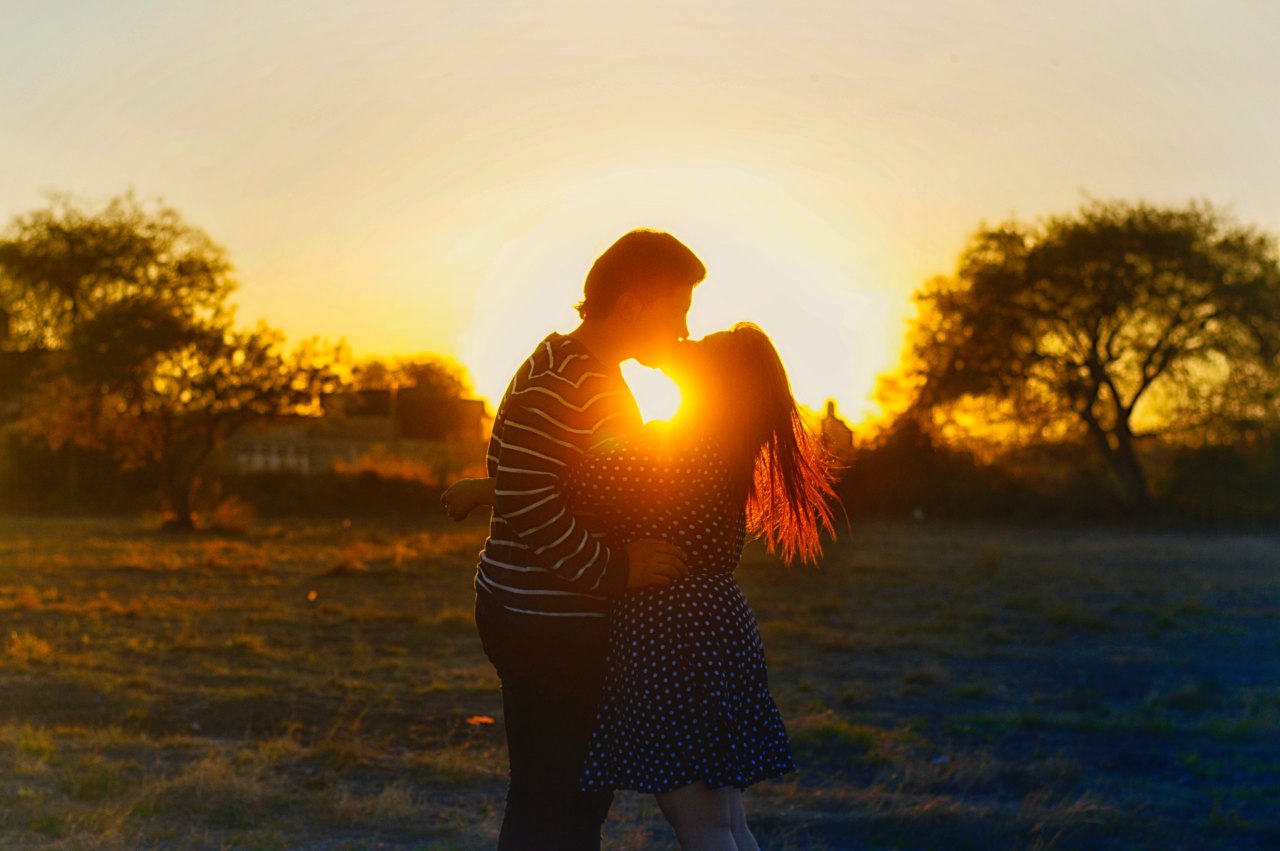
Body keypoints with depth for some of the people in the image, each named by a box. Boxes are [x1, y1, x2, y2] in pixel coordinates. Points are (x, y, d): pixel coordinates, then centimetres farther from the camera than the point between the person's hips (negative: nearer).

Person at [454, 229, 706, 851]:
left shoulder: (600, 379, 16)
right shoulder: (555, 381, -18)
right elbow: (527, 503, -27)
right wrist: (614, 570, -25)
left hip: (572, 621, 10)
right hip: (543, 627, -10)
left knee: (583, 794, 17)